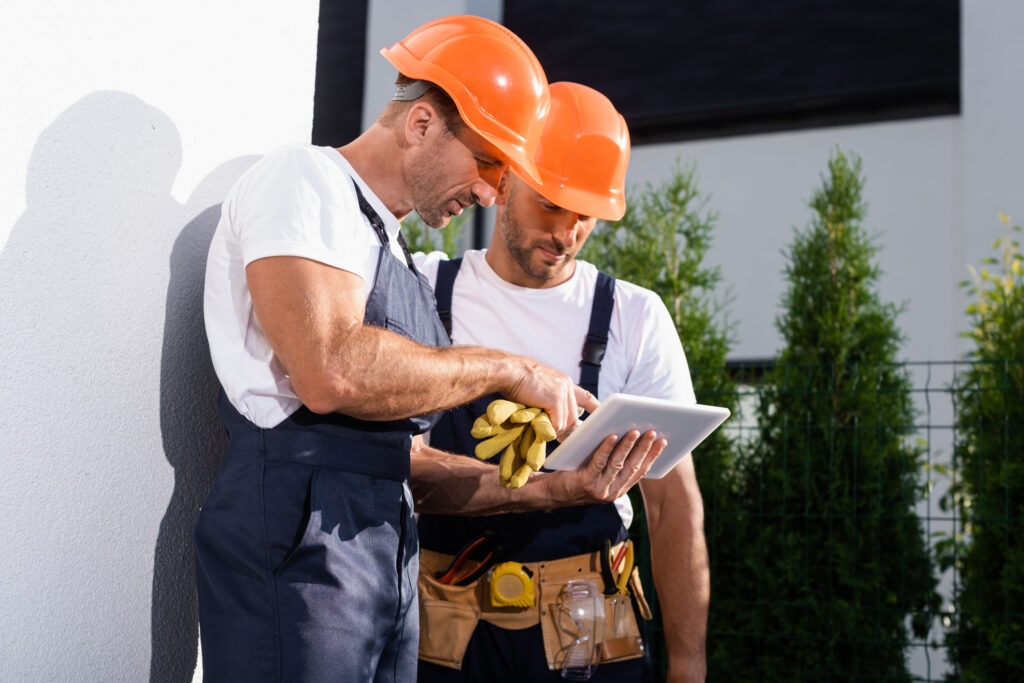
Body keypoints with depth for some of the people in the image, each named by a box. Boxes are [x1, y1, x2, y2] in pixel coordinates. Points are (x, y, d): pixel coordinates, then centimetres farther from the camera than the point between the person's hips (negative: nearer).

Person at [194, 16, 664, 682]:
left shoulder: (395, 254, 23)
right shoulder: (305, 178, -3)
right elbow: (332, 373, -21)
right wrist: (507, 370, -11)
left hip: (391, 560, 9)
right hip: (300, 538, -8)